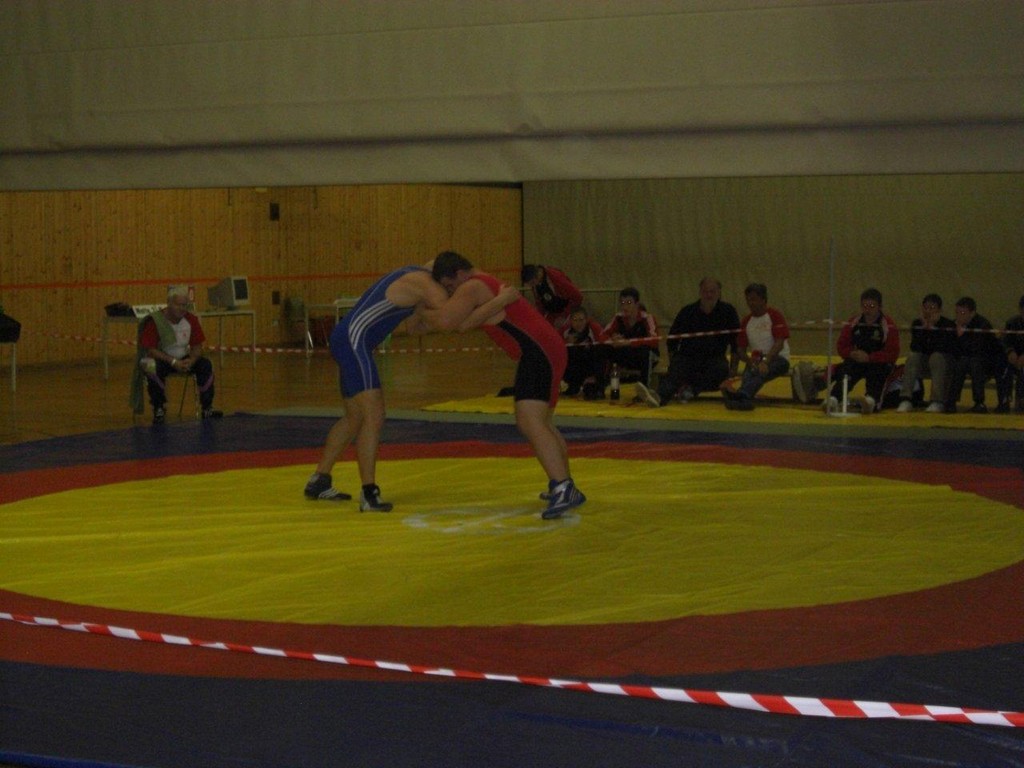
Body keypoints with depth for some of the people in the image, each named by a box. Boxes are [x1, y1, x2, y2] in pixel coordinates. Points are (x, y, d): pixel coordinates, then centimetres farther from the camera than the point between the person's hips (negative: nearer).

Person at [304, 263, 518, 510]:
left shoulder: (419, 274, 14)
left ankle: (318, 482, 28)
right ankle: (368, 493, -19)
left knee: (355, 418, 19)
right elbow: (461, 324, -27)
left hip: (346, 339, 11)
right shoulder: (428, 286, -15)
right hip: (354, 340, -11)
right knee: (373, 416, -15)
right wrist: (500, 300, -22)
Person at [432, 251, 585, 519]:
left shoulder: (472, 288, -9)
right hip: (547, 350, 11)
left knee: (529, 422, -22)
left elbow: (445, 319, -26)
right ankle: (565, 487, 31)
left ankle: (563, 488, -34)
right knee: (540, 424, 23)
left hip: (538, 354, -11)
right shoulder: (487, 284, 23)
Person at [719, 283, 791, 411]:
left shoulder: (775, 316, -3)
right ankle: (745, 399, -62)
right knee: (749, 371, -33)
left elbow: (779, 344, -13)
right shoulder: (746, 322, 13)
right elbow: (740, 349, 10)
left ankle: (742, 394, -65)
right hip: (757, 360, 4)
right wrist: (749, 360, -13)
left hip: (778, 358, -4)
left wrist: (766, 361, -28)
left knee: (760, 371, -37)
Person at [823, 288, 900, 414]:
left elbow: (892, 354, -13)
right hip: (855, 361, 3)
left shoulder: (888, 325, -8)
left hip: (879, 363, -3)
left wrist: (869, 357, -22)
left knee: (875, 376, -35)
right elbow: (841, 346, 7)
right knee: (845, 373, -27)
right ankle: (833, 399, -52)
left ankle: (871, 400, -63)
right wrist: (852, 354, -15)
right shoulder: (852, 323, 4)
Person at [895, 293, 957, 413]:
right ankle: (906, 400, -34)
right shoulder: (917, 324, -1)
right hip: (923, 365, 3)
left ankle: (938, 402, -37)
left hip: (943, 364, -3)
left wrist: (932, 328, -25)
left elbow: (946, 348, -25)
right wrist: (923, 328, -21)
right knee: (913, 356, -27)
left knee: (937, 356, -34)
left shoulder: (948, 325, -11)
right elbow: (914, 348, -13)